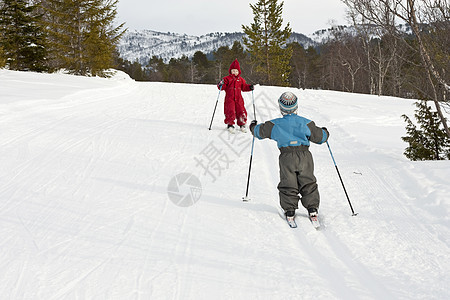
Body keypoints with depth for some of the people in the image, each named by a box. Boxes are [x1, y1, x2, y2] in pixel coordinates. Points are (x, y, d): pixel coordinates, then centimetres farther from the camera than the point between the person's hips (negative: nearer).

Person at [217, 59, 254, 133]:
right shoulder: (227, 79, 1)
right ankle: (230, 125, 1)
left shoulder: (241, 80, 13)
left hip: (238, 99, 3)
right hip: (229, 99, -3)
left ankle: (242, 125, 16)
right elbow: (223, 87, -2)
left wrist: (249, 87, 2)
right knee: (230, 112, -13)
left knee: (242, 112, 0)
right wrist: (221, 85, -24)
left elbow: (244, 87, 19)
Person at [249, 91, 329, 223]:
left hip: (286, 157, -1)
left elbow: (261, 131, 12)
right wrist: (325, 133, 31)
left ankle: (289, 211, 7)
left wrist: (253, 127, 35)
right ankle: (312, 208, 11)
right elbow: (318, 136, 7)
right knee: (308, 183, 11)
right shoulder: (305, 123, -1)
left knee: (287, 185, 8)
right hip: (304, 156, 1)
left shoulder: (275, 125, -1)